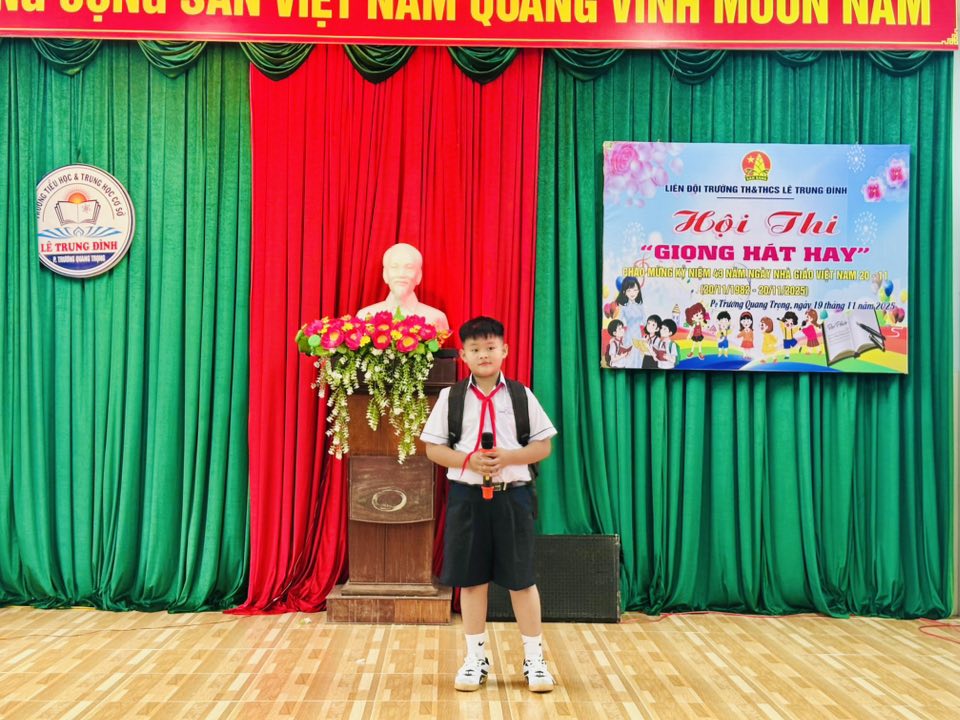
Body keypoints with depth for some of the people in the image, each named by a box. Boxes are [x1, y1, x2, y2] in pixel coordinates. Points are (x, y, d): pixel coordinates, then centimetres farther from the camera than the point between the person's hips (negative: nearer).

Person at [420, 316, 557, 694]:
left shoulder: (521, 396, 1)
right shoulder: (450, 397, 2)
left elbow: (542, 446, 2)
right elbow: (433, 448, 2)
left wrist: (507, 458, -15)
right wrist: (468, 460, -15)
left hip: (512, 495, -1)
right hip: (467, 495, 1)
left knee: (521, 578, 4)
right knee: (471, 579, 8)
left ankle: (534, 658, 19)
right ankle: (476, 657, 24)